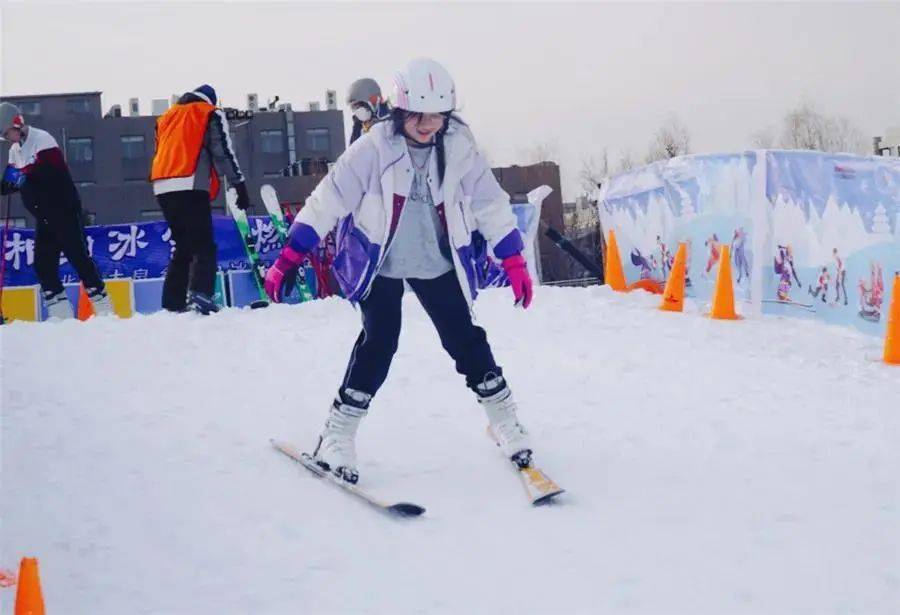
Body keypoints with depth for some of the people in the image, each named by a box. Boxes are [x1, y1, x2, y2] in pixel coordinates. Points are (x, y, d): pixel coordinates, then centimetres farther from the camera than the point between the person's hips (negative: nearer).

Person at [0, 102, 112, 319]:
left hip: (64, 209, -8)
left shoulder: (41, 139, -12)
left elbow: (54, 170, -24)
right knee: (43, 262, 2)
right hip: (44, 217, 8)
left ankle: (102, 306, -2)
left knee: (77, 255, -8)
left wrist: (24, 175, -29)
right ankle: (60, 312, 6)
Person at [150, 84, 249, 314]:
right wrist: (240, 186, 1)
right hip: (190, 186, -6)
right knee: (204, 246, -10)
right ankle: (201, 295, -31)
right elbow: (224, 153, 1)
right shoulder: (211, 114, 10)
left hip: (162, 188, 6)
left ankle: (173, 303, 9)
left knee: (183, 247, 15)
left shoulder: (166, 117, 28)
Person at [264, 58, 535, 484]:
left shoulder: (459, 148, -10)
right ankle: (337, 435, -3)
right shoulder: (375, 148, -19)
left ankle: (505, 420, 20)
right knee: (379, 341, -13)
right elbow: (329, 199, -18)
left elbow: (491, 205, -1)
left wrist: (514, 261, -2)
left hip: (437, 263, 3)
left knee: (464, 337, 3)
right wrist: (290, 256, -21)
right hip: (379, 262, -3)